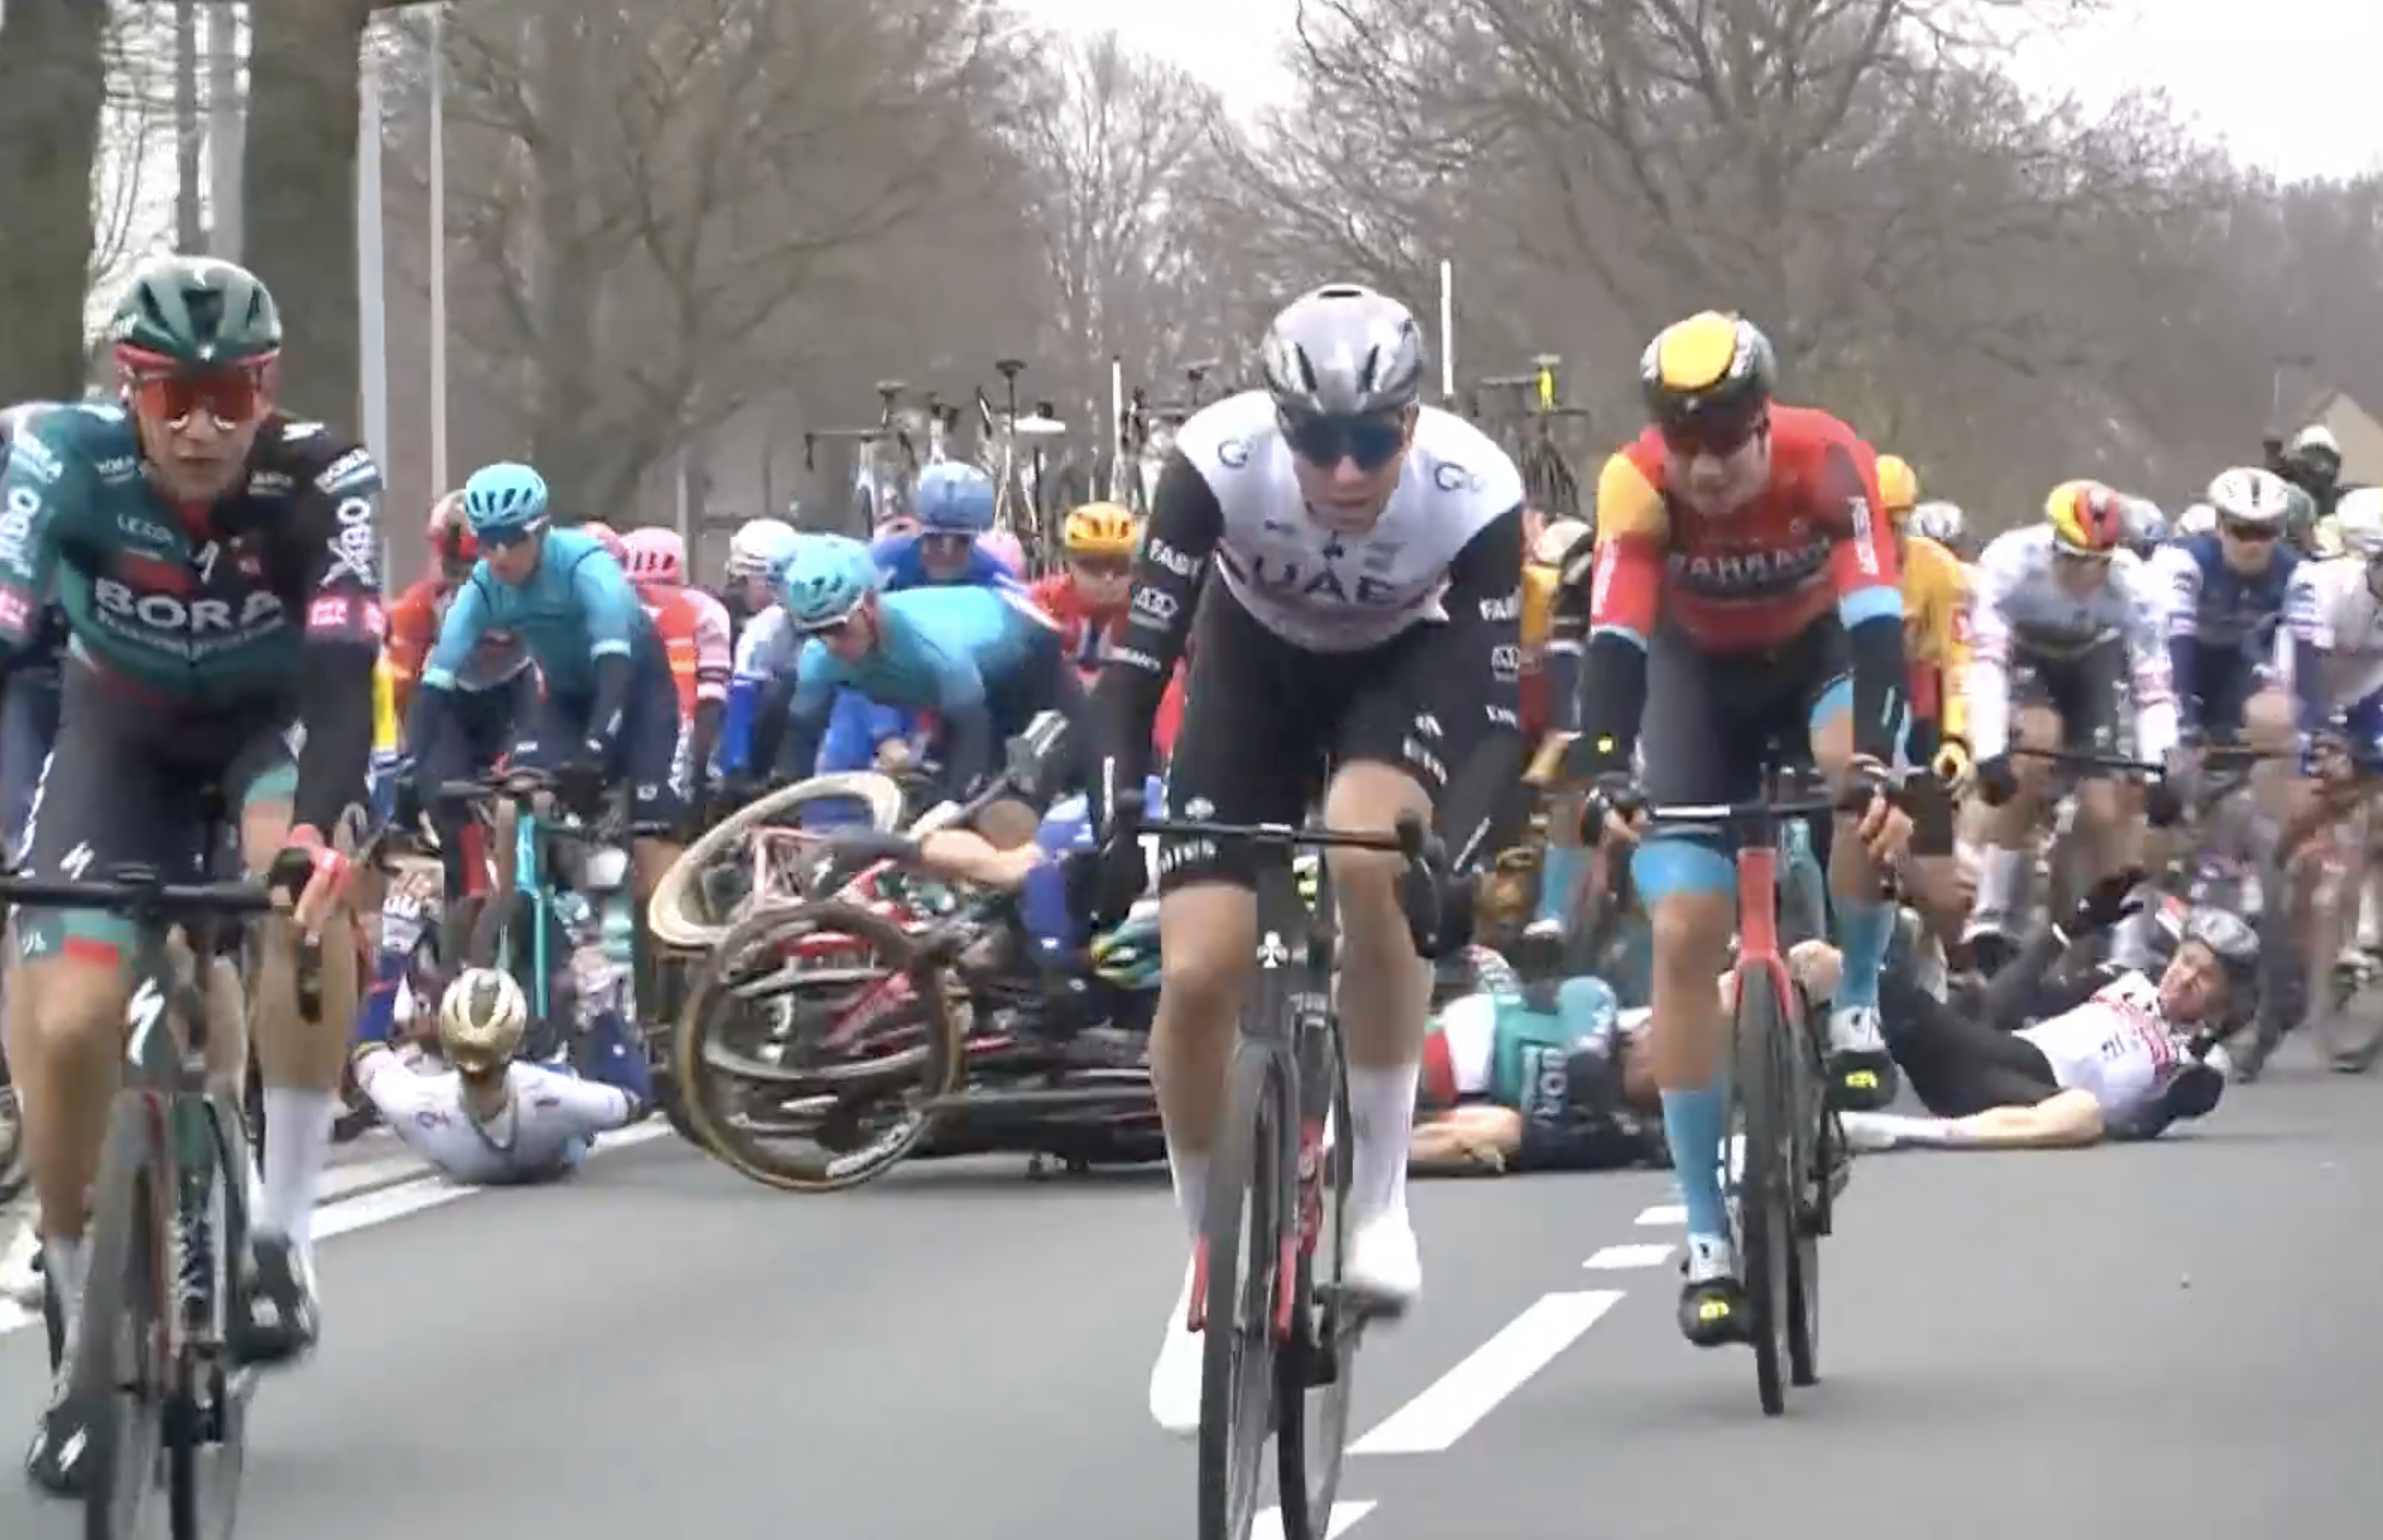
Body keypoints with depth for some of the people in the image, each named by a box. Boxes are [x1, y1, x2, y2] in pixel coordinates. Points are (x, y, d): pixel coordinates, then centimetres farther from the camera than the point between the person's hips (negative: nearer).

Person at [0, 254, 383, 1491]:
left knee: (304, 882, -35)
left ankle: (284, 1228, -23)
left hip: (271, 721, -1)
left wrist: (322, 828, -56)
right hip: (122, 728, 1)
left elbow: (343, 670, -39)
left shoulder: (322, 478, -29)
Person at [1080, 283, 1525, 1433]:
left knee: (1370, 852, -34)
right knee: (1196, 973, -13)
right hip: (1255, 661, 1)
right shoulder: (1220, 461, -34)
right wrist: (1113, 822, -47)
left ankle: (1379, 1190, -16)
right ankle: (1210, 1272, 10)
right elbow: (1135, 664, -32)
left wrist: (1456, 855, -48)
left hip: (1406, 667, -1)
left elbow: (1497, 717, -31)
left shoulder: (1473, 491, -34)